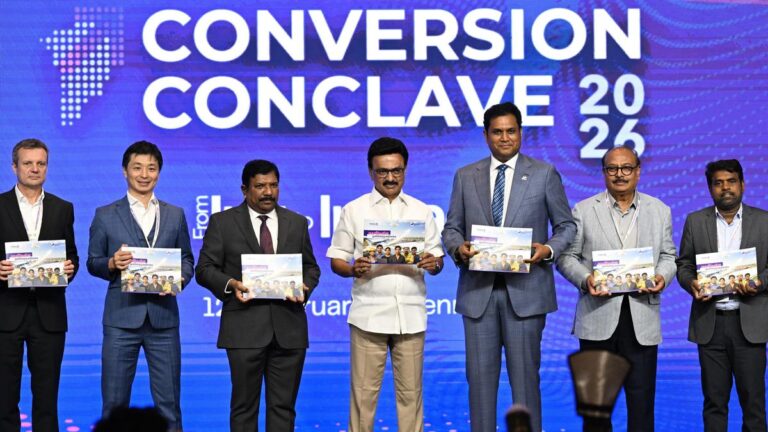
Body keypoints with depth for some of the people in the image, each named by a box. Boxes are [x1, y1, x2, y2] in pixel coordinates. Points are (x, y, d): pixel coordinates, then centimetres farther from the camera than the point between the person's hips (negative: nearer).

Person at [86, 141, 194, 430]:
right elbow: (93, 263, 6)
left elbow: (186, 260, 13)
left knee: (168, 401, 4)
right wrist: (112, 264, -15)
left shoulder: (175, 215, 12)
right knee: (114, 401, 3)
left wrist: (179, 278, -8)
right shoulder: (105, 215, 6)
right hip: (121, 318, -1)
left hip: (163, 318, 1)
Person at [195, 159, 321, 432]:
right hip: (245, 328, -2)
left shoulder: (297, 223, 13)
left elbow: (311, 267, 17)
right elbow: (205, 268, 3)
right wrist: (230, 284, -16)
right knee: (244, 406, 3)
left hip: (288, 328, 3)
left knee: (283, 406, 5)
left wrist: (304, 286, -4)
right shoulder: (222, 222, 4)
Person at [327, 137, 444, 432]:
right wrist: (353, 269, -16)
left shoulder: (421, 211, 12)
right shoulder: (353, 210, 6)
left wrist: (433, 264, -12)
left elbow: (436, 259, 11)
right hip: (369, 314, -2)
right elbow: (336, 260, 5)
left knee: (410, 392, 3)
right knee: (364, 392, -1)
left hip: (410, 314, 2)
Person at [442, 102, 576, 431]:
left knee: (525, 375, 0)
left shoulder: (544, 174, 5)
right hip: (478, 291, 2)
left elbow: (567, 225, 7)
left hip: (525, 290, -2)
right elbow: (451, 227, 12)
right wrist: (458, 247, -10)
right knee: (480, 376, 4)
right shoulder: (465, 176, 11)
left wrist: (548, 249, -12)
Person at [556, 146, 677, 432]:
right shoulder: (583, 211, 5)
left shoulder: (660, 211, 11)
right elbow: (566, 256, 4)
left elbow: (668, 256, 13)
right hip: (598, 316, -1)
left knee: (642, 396, 2)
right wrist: (585, 279, -14)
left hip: (642, 319, 1)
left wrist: (663, 276, -8)